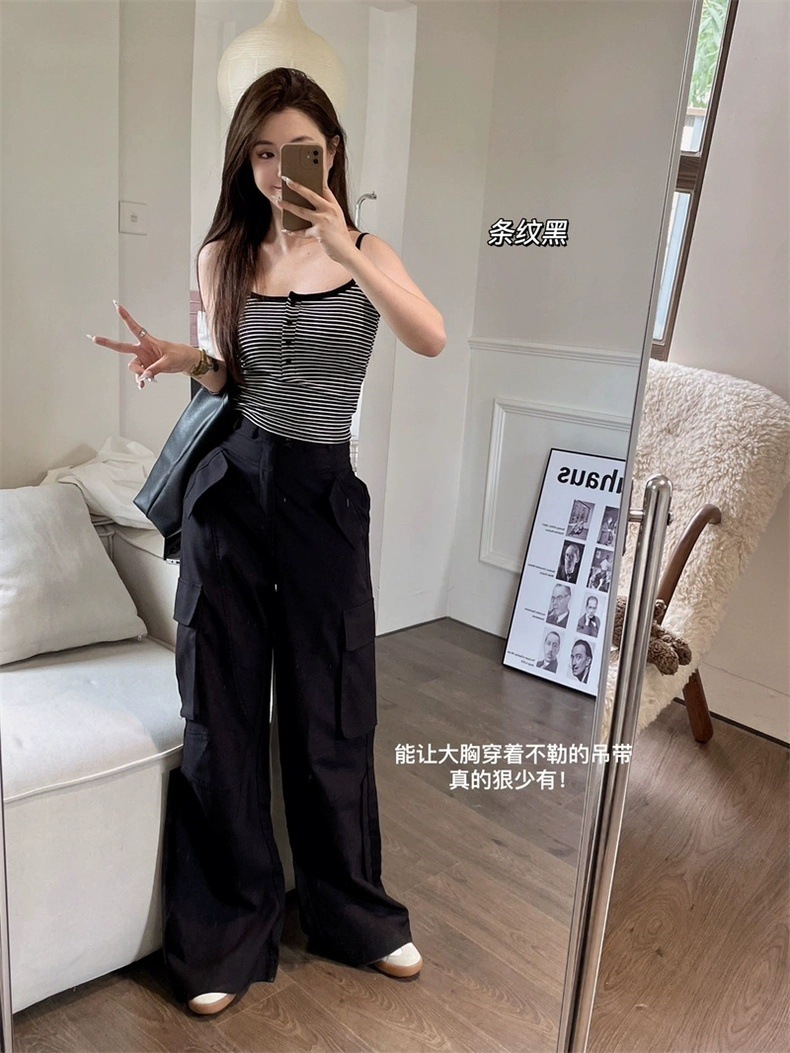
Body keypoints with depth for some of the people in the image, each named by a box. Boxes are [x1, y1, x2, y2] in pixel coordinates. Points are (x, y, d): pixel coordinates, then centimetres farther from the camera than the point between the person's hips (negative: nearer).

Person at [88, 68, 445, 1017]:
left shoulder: (365, 253, 3)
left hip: (326, 498, 0)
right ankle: (225, 935, 26)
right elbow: (229, 375, 14)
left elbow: (431, 341, -15)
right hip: (232, 488, 1)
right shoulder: (224, 256, 5)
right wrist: (182, 361, -7)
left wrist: (344, 249, -22)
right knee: (225, 713, 6)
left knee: (332, 713, 8)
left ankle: (351, 913, 33)